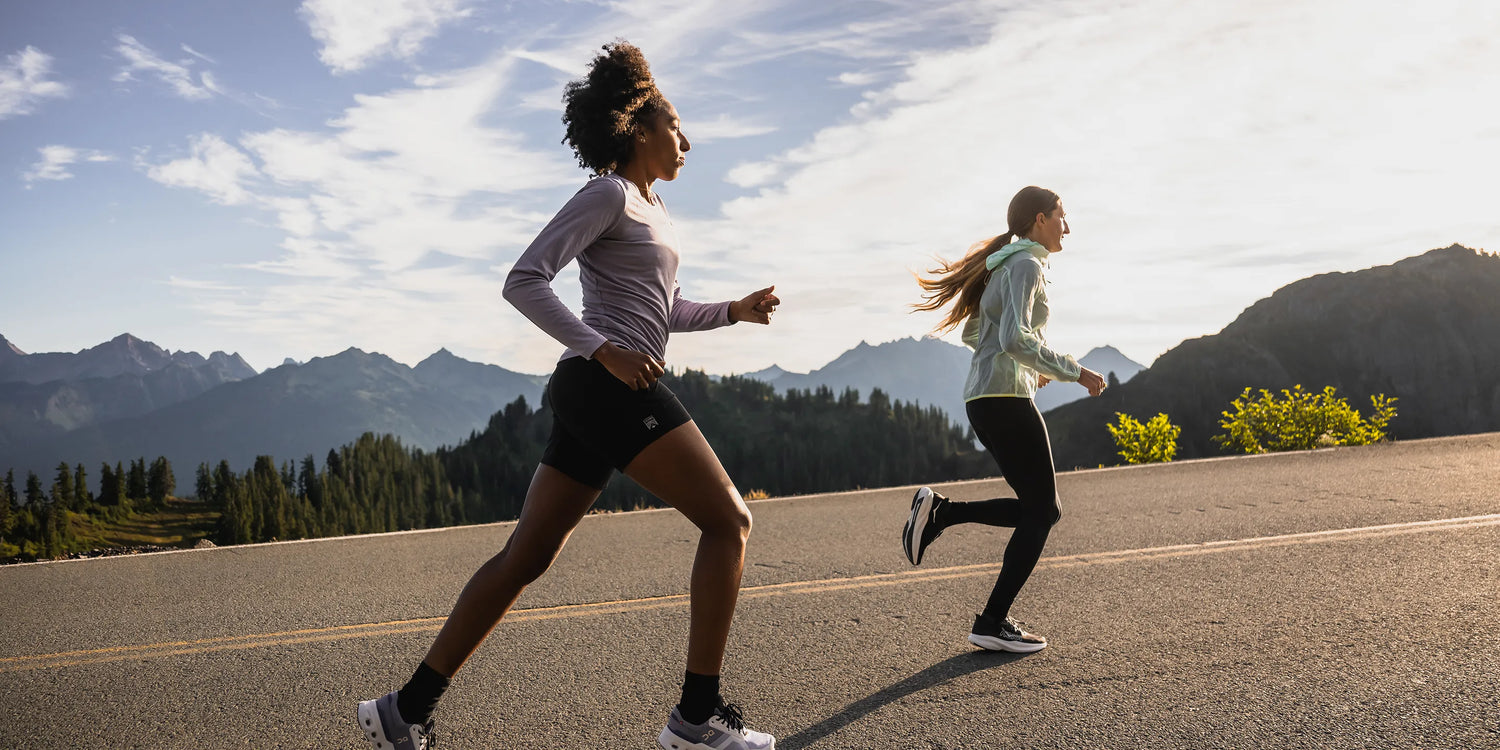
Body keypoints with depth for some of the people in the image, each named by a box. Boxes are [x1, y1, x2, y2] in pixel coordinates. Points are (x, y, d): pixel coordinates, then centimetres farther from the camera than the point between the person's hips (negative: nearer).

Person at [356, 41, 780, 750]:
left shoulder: (649, 207, 25)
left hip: (592, 395, 10)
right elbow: (524, 280, -13)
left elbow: (666, 312, 32)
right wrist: (603, 349, -20)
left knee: (525, 557, 8)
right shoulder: (610, 194, -4)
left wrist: (734, 311, 19)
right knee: (728, 521, -6)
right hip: (610, 387, -10)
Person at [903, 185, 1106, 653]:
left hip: (984, 399, 10)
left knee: (1041, 509, 12)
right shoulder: (1027, 265, -8)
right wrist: (1073, 372, -15)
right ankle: (992, 624, 0)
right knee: (1039, 512, -3)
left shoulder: (1005, 264, 21)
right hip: (1005, 398, -10)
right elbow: (1015, 339, -21)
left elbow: (973, 334, 26)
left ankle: (939, 512, 3)